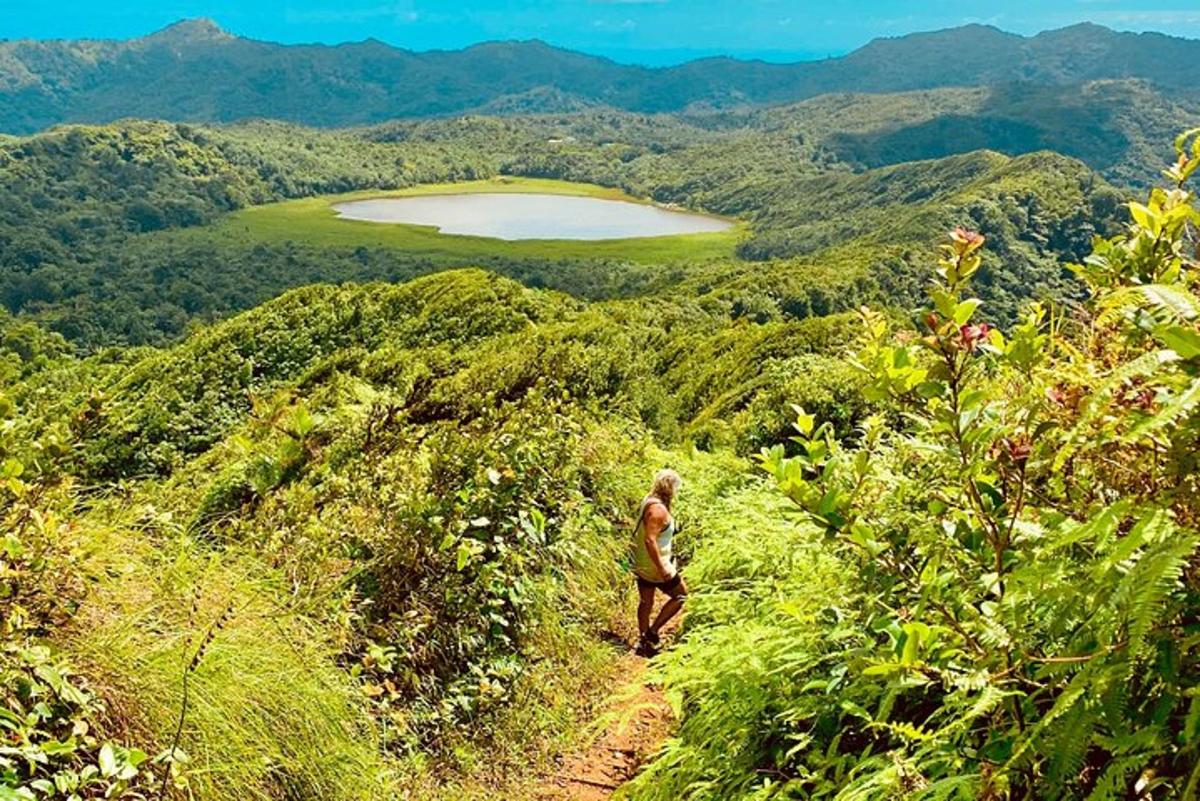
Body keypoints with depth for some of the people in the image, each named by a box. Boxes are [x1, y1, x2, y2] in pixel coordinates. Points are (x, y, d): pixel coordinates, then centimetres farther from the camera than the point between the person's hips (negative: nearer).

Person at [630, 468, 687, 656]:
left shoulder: (648, 501, 5)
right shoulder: (658, 509, -24)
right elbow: (650, 540, -29)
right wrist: (662, 569, -26)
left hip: (641, 563, 9)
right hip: (654, 565, -9)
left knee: (646, 602, 18)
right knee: (681, 595, 8)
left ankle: (643, 641, 29)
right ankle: (653, 631, 9)